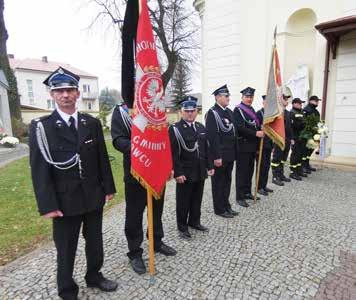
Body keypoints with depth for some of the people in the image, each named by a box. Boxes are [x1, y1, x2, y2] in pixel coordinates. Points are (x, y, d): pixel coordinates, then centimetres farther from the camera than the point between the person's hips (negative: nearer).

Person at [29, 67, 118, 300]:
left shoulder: (92, 123, 2)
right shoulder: (41, 127, -7)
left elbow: (102, 158, 4)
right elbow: (39, 169, -9)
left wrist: (108, 187, 4)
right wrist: (48, 205, -13)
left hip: (94, 196, 3)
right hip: (64, 201, -3)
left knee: (95, 240, 19)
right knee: (66, 248, 13)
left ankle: (94, 276, 44)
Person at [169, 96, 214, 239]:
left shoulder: (201, 127, 10)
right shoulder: (175, 129, -10)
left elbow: (206, 149, 13)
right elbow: (174, 153, -14)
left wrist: (210, 166, 10)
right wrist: (178, 173, -18)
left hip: (200, 172, 6)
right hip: (185, 173, -6)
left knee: (197, 199, 18)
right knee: (183, 201, 8)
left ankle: (194, 221, 36)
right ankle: (182, 227, 24)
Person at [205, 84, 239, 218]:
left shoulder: (229, 111, 13)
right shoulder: (212, 113, -13)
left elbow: (233, 132, 16)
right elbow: (212, 137, -19)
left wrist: (235, 152, 13)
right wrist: (216, 156, -21)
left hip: (230, 154, 8)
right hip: (220, 155, -8)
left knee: (227, 181, 17)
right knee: (219, 183, 6)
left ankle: (226, 205, 32)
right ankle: (219, 209, 20)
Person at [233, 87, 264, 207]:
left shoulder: (251, 109, 17)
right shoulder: (238, 110, -9)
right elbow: (240, 128, -20)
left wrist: (261, 131, 4)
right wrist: (256, 133, -22)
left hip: (252, 145, 8)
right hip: (243, 146, -8)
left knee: (250, 170, 14)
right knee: (242, 171, -2)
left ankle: (247, 192, 27)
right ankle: (240, 197, 6)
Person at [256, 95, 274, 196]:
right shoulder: (259, 113, -11)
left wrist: (273, 145, 13)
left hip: (269, 144, 7)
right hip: (261, 145, -7)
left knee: (267, 165, 12)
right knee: (261, 166, 1)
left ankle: (264, 185, 25)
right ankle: (259, 187, 13)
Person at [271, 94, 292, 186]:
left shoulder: (288, 113, 15)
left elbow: (289, 127, 18)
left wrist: (291, 138, 15)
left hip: (287, 140, 8)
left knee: (283, 158, 16)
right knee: (276, 159, 0)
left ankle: (281, 175, 27)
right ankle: (275, 177, 8)